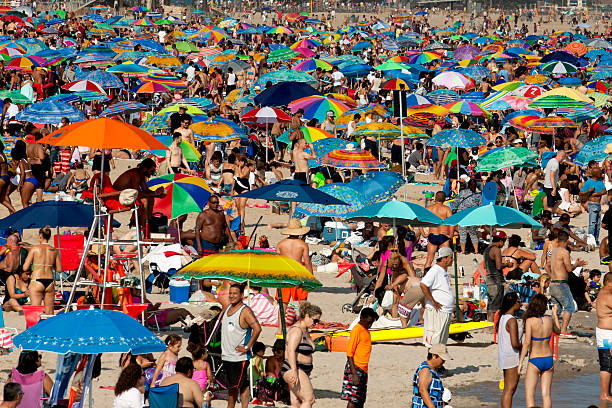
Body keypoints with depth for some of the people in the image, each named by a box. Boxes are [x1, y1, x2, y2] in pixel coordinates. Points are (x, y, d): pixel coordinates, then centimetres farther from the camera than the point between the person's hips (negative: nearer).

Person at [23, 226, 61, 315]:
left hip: (37, 282, -3)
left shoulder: (35, 249, -5)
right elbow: (59, 269, 8)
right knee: (49, 313, 9)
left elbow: (25, 268, -4)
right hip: (50, 282, 3)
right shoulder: (54, 250, 4)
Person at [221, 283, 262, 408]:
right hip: (226, 355, 8)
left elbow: (257, 328, -23)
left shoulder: (245, 311, -13)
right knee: (231, 385, 14)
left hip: (240, 357, -8)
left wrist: (247, 348, -21)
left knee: (242, 385, -6)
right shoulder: (227, 308, 11)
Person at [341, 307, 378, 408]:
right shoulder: (357, 330, -13)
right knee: (353, 400, -10)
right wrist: (354, 374, -21)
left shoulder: (366, 330, 14)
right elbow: (349, 353, -16)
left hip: (363, 370, 9)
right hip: (356, 368, -9)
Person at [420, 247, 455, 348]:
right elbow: (423, 285, -27)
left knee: (442, 341, 13)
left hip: (446, 312, 10)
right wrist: (433, 302, -23)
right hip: (437, 312, -10)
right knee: (434, 339, -9)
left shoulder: (443, 271, 17)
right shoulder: (435, 270, -14)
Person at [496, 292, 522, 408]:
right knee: (510, 390, -6)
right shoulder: (512, 320, -19)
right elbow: (514, 343, -25)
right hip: (512, 356, -10)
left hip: (503, 355, 10)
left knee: (507, 389, 16)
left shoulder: (502, 318, 10)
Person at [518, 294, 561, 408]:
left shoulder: (530, 321, -14)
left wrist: (520, 362, -15)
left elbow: (527, 342, -19)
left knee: (529, 395, -1)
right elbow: (558, 331, 21)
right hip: (548, 360, 5)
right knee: (546, 394, 9)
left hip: (535, 361, -5)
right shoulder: (549, 320, -1)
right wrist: (555, 314, 33)